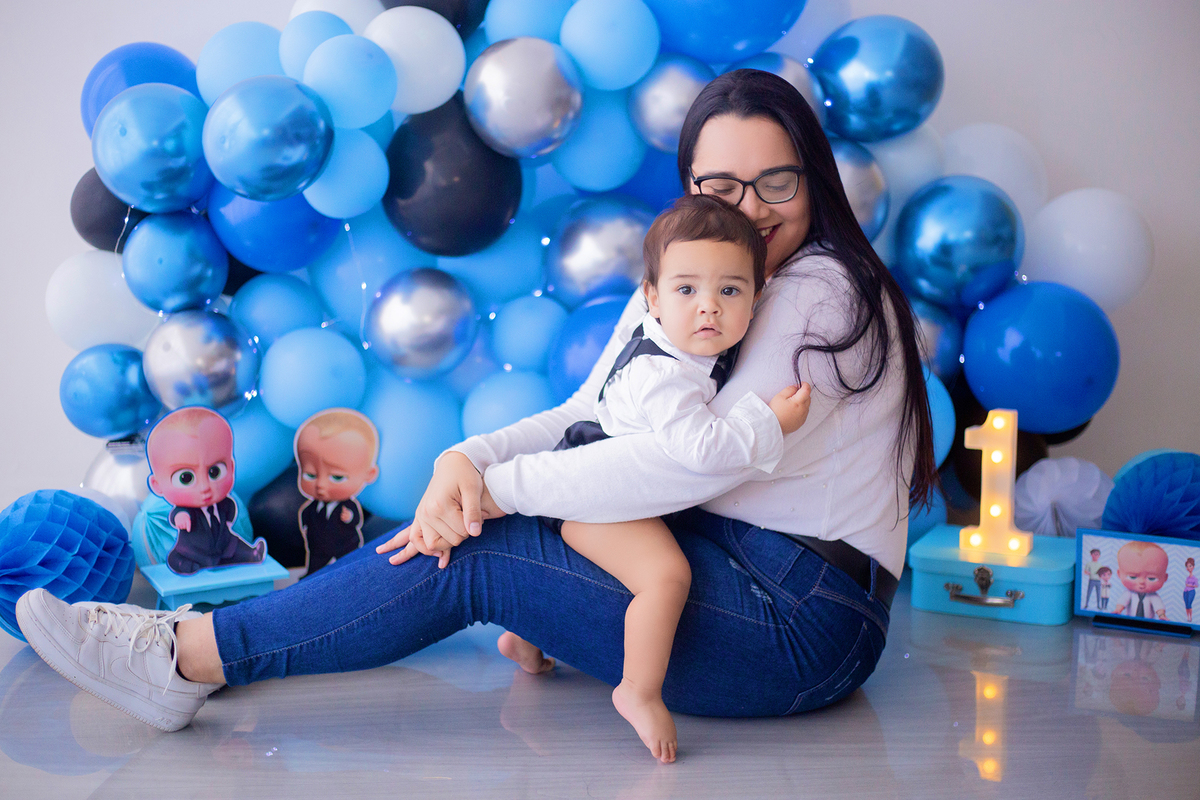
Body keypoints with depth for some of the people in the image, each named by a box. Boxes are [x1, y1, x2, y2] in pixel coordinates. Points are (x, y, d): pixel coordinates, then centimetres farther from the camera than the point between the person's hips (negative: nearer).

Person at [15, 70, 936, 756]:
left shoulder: (828, 292, -14)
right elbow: (585, 418, 6)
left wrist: (500, 487, -19)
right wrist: (468, 461, -14)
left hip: (804, 621, -8)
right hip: (710, 559, 8)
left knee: (473, 552, -17)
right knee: (467, 521, -2)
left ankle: (185, 657, -7)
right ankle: (194, 647, 4)